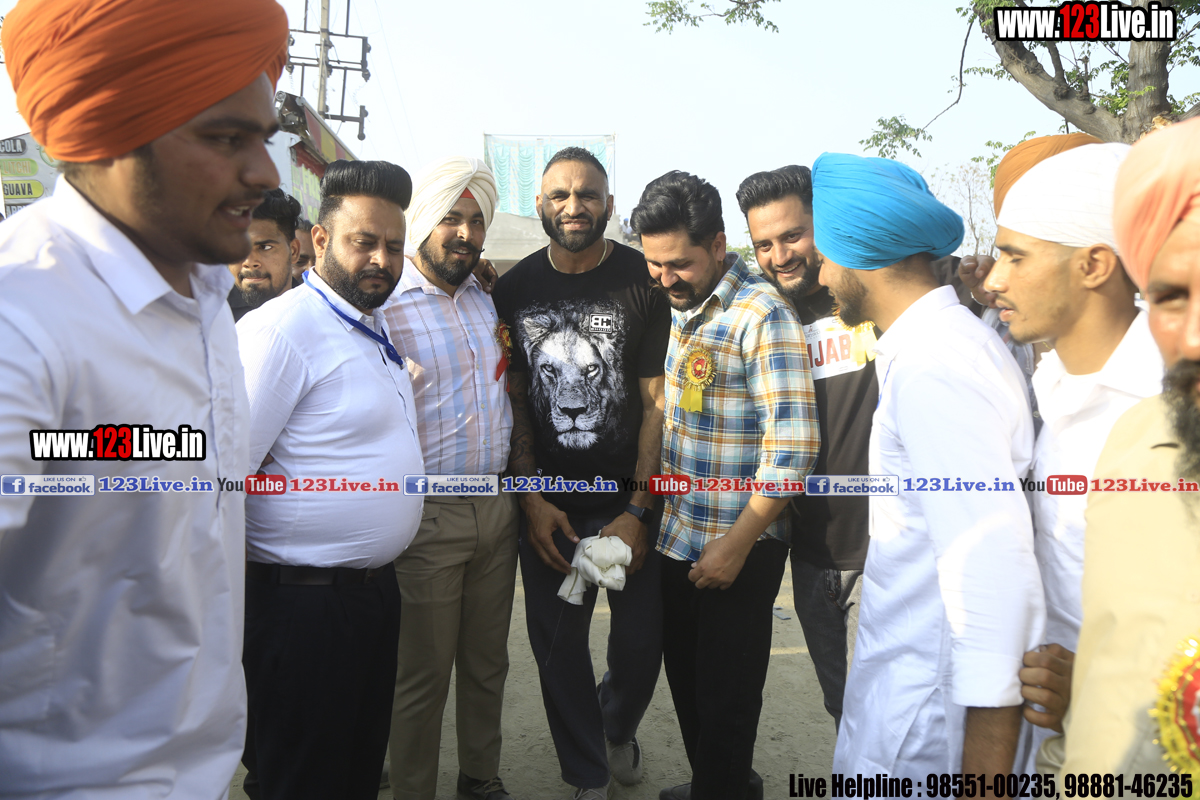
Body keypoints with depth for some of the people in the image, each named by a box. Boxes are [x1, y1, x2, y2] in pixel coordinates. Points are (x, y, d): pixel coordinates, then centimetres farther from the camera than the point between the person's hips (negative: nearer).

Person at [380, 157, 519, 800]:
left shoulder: (486, 300, 11)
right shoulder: (385, 306, -11)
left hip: (497, 508, 6)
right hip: (428, 517, -6)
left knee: (488, 662, 18)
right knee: (423, 675, 7)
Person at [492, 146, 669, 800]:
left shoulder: (645, 280, -6)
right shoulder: (513, 290, 2)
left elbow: (658, 402, -7)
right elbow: (511, 400, 4)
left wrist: (639, 509, -12)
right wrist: (531, 497, -5)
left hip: (631, 499, -1)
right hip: (548, 505, 2)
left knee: (642, 641, 5)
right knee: (558, 645, 8)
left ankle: (618, 728, 40)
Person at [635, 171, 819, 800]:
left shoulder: (762, 315, -17)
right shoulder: (673, 307, 6)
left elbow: (792, 445, -21)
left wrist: (736, 545, -19)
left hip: (737, 550, -7)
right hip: (677, 537, 7)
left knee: (724, 697, 9)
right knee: (684, 677, 20)